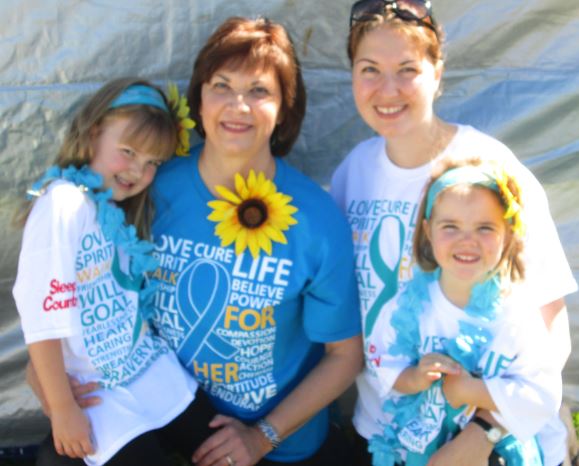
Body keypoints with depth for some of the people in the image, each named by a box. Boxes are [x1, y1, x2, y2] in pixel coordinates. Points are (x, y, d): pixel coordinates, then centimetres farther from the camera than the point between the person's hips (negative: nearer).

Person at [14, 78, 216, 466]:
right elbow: (41, 310, -21)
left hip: (154, 371, 8)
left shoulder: (121, 212, 12)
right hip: (97, 391, -8)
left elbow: (131, 299, 9)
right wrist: (63, 410, -18)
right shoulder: (65, 202, -16)